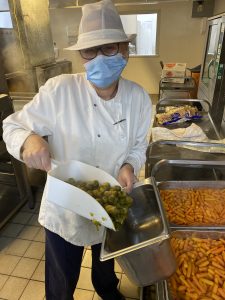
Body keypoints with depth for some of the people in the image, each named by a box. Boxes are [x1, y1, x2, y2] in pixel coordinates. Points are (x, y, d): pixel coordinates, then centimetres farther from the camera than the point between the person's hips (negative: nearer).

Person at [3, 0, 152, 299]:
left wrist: (130, 166, -21)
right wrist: (29, 140, -34)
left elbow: (138, 146, 0)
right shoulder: (59, 90, -22)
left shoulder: (139, 98, -12)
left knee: (106, 264, 35)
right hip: (64, 212, -2)